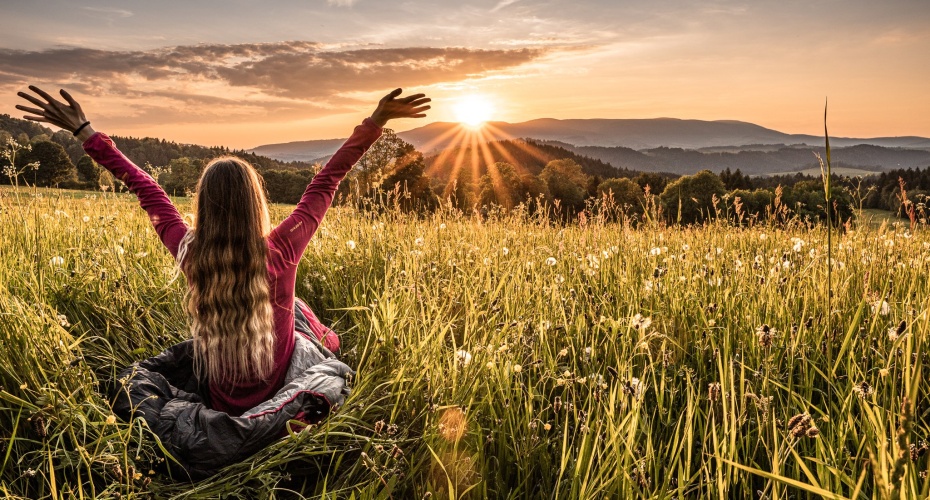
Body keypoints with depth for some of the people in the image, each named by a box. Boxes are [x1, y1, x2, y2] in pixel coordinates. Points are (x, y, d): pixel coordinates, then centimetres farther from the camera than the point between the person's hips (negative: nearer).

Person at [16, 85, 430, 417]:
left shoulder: (190, 255, -19)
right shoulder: (280, 253, -26)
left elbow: (145, 188, -7)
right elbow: (325, 183, -20)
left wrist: (83, 131, 4)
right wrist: (374, 124, -15)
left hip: (222, 401, 2)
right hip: (278, 393, -2)